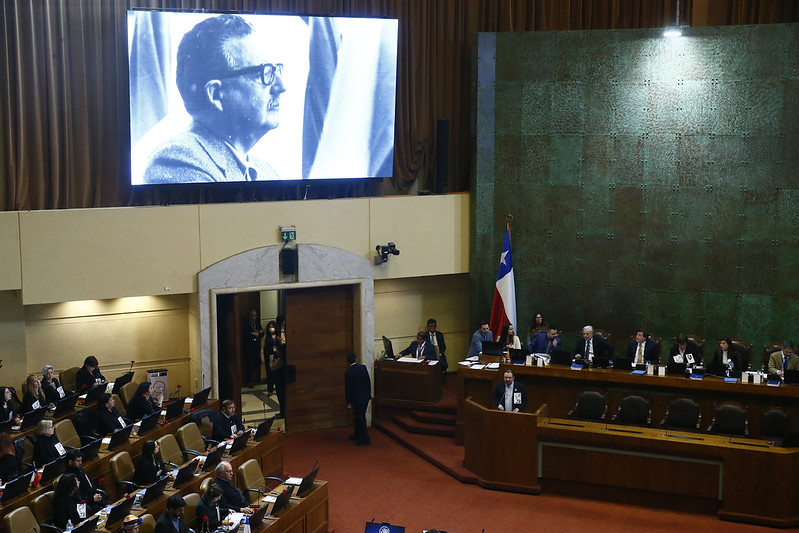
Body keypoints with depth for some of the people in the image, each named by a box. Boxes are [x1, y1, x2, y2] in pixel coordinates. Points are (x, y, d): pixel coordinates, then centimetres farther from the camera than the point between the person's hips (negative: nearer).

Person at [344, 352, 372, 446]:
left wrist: (348, 401, -3)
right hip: (366, 396, 6)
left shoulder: (348, 372, -17)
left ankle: (365, 439, 4)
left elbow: (348, 388, -12)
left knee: (360, 418, 2)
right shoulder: (363, 367, -3)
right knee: (358, 416, 20)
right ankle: (356, 435, 33)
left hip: (357, 399, -6)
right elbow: (369, 381, 4)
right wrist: (369, 393, 16)